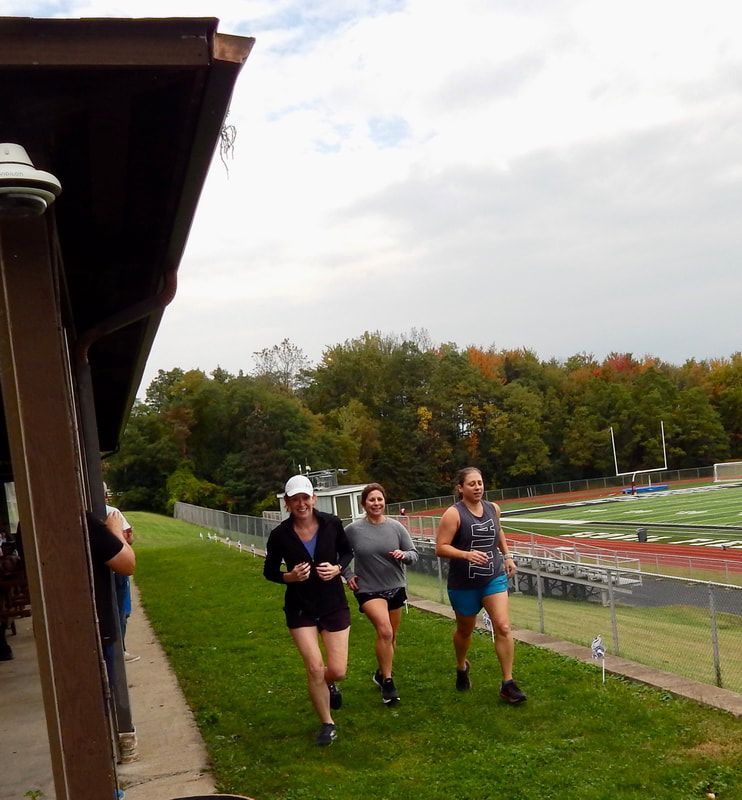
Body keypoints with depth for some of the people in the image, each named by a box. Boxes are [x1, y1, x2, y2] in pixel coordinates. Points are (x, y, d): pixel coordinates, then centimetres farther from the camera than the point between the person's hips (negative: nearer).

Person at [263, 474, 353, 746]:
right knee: (315, 667, -8)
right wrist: (289, 576, -19)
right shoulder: (280, 535, -13)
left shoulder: (331, 524, -11)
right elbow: (269, 571, 1)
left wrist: (337, 568, -14)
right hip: (300, 608, -1)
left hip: (334, 604, 1)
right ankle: (327, 724, 17)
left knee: (337, 671, 1)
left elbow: (347, 552, 7)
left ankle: (328, 684, 41)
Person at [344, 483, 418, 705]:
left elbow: (414, 554, 2)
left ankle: (381, 673, 39)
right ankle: (387, 682, -10)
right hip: (368, 589, -3)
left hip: (395, 587, 4)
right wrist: (348, 574, -2)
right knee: (384, 631, -23)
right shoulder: (353, 530, -7)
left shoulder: (396, 527, -3)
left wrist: (404, 555, -18)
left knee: (391, 636, 14)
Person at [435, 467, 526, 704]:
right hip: (464, 584, -3)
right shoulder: (454, 514, -16)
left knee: (503, 627, -11)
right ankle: (461, 668, 46)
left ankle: (508, 684, -3)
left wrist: (506, 556, 16)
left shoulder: (493, 508, 1)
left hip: (494, 578, 3)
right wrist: (467, 554, -34)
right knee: (465, 630, 17)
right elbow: (441, 548, -21)